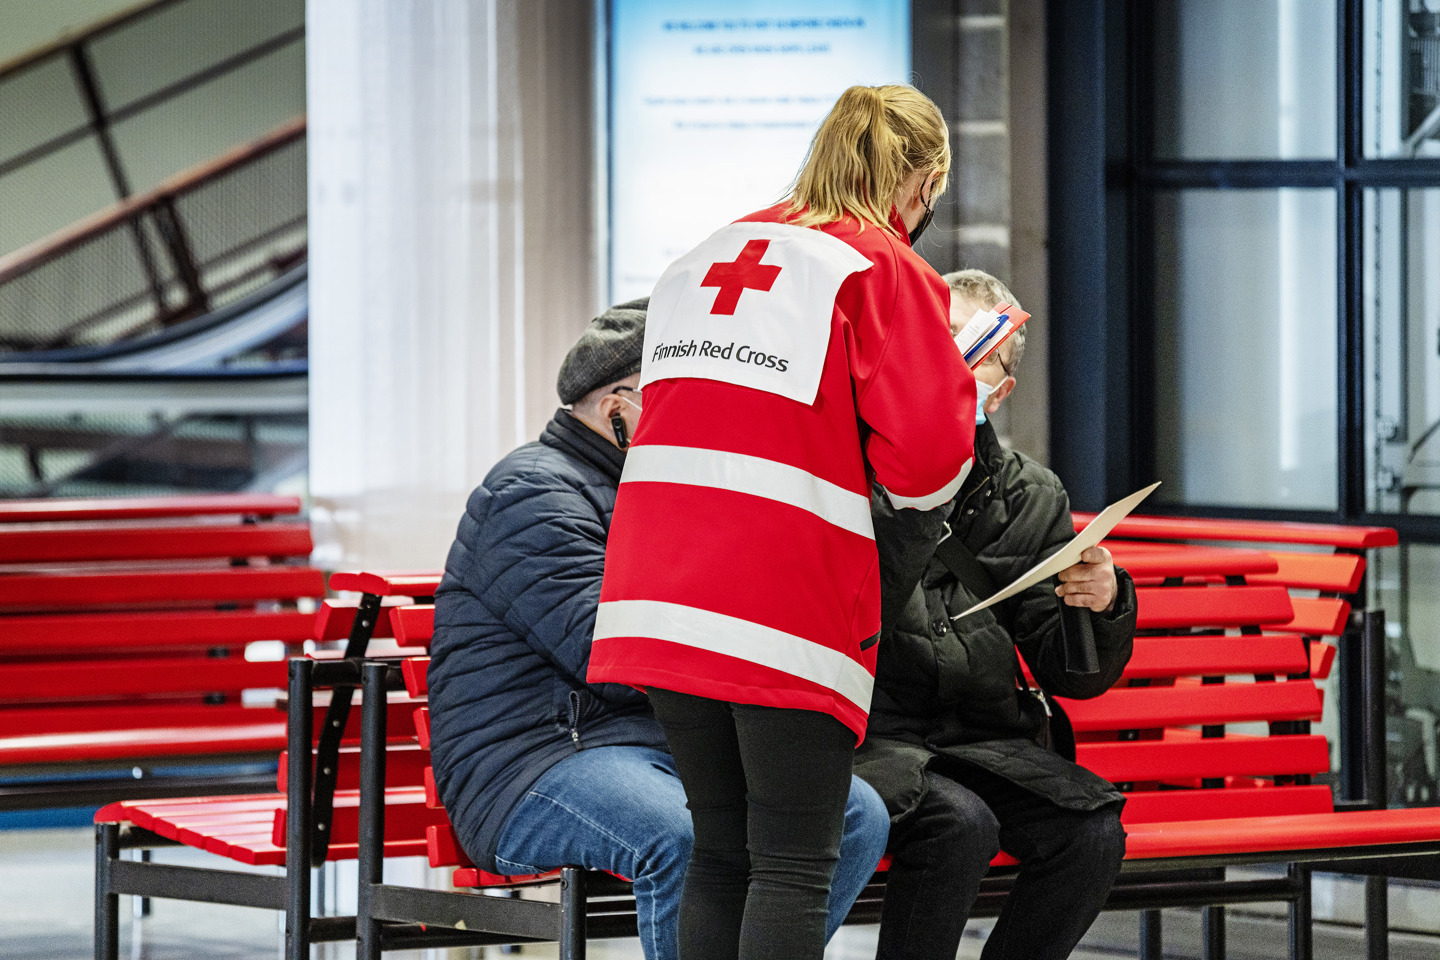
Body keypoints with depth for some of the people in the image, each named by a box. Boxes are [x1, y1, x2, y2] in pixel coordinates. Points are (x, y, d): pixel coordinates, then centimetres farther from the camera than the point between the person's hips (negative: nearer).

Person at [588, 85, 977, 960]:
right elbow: (926, 453, -11)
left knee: (721, 850, 12)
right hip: (787, 608, -6)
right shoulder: (884, 271, -2)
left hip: (665, 594, 6)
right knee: (795, 862, -3)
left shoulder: (705, 258, 19)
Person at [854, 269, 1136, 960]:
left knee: (1092, 832, -20)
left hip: (983, 740, 5)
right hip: (867, 731, -5)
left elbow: (1072, 675, 12)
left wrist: (1104, 605, -11)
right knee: (959, 824, -31)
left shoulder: (1030, 498, 13)